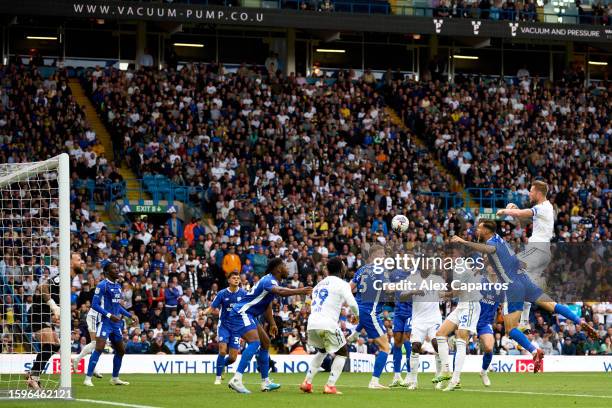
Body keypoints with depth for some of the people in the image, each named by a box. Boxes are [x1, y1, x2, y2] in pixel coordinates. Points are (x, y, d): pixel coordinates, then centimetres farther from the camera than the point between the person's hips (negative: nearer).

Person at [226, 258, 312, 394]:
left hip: (249, 316, 11)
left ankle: (265, 382, 22)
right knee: (254, 342, -27)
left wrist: (272, 324, 26)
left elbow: (267, 305, 28)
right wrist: (300, 291, -50)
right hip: (241, 313, -11)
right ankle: (236, 380, -36)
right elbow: (280, 291, -41)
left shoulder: (270, 281, 15)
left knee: (265, 342, 17)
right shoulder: (269, 280, -18)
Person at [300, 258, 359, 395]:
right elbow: (352, 303, -11)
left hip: (312, 324, 6)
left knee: (321, 351, 31)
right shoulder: (342, 284, 2)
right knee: (342, 353, 13)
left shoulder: (319, 285, 22)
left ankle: (307, 383, 20)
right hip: (328, 324, -6)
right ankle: (330, 386, 0)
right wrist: (356, 315, 9)